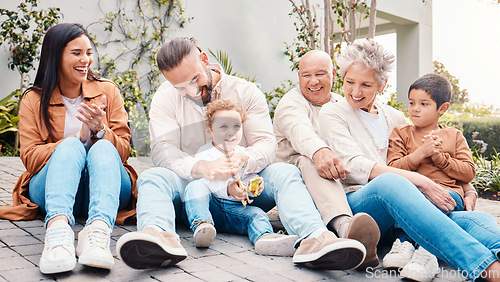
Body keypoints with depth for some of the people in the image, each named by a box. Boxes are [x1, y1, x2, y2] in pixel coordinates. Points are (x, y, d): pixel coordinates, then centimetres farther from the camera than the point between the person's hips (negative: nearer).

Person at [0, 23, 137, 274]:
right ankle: (58, 228, -56)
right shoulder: (34, 99, 8)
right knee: (71, 146, -31)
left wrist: (100, 131, -17)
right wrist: (80, 138, -17)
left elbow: (123, 151, 5)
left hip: (104, 187, 1)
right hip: (51, 191, -1)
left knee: (103, 147, -30)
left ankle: (99, 230, -55)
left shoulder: (108, 91, 10)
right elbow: (30, 157, -3)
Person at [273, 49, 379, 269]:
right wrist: (319, 150, -44)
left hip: (345, 183, 6)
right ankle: (344, 226, -62)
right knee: (310, 161, -38)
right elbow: (299, 131, -21)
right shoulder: (291, 103, 5)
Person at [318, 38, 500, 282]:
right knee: (388, 182, -39)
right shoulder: (332, 113, 10)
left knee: (477, 220, -23)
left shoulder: (395, 118, 24)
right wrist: (421, 182, -16)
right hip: (356, 202, -4)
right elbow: (356, 167, -8)